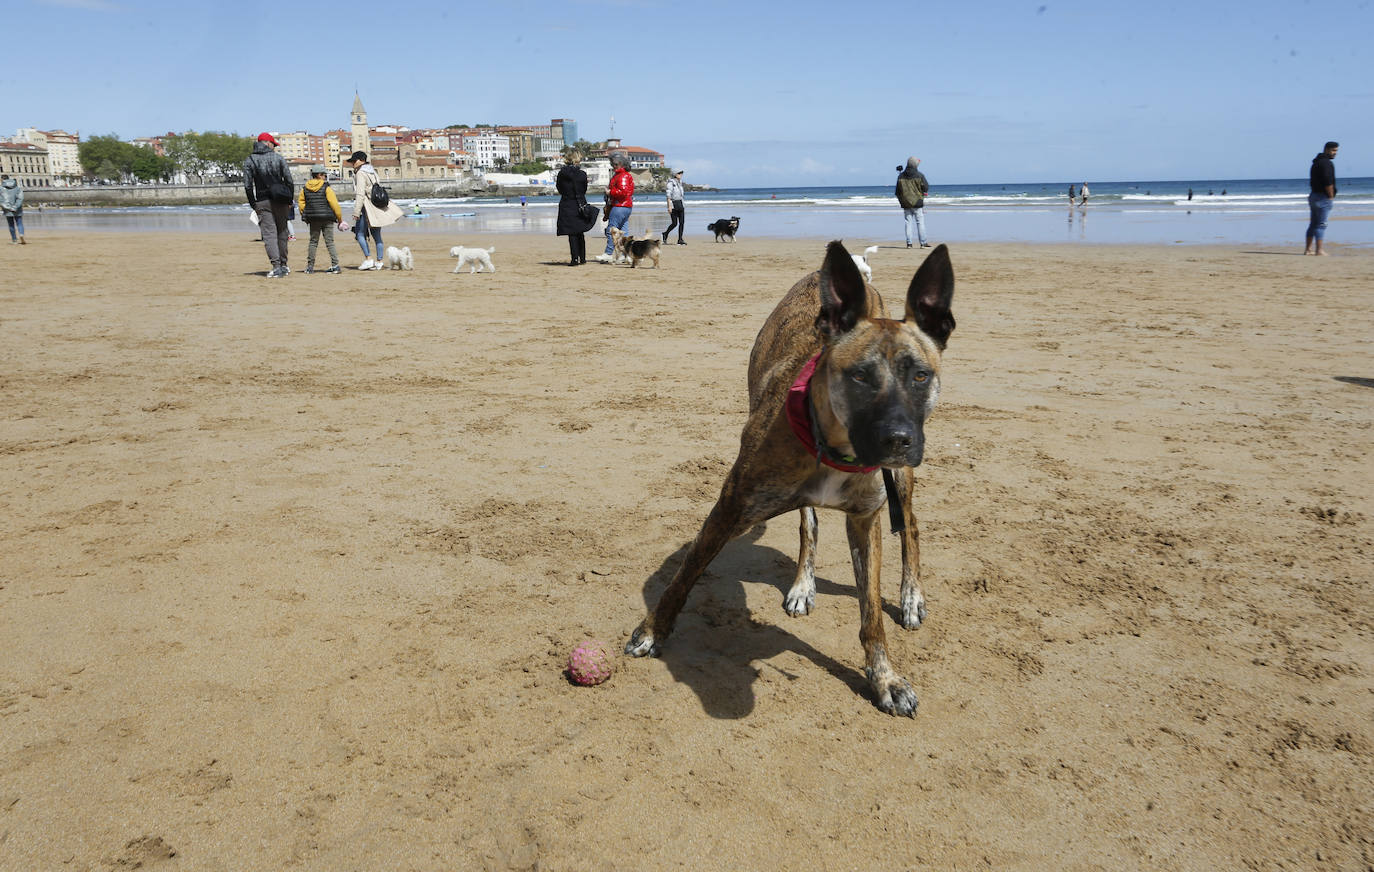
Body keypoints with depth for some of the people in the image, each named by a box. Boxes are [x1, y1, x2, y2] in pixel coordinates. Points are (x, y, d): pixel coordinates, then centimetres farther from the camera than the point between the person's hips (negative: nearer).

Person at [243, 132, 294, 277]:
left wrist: (253, 204, 4)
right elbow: (289, 181, -2)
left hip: (263, 202, -1)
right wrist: (290, 201, 6)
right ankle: (283, 265, 17)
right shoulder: (279, 158, 2)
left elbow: (247, 185, -3)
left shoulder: (249, 160, 2)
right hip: (281, 201, 1)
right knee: (282, 232, 12)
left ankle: (277, 266, -15)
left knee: (269, 234, -3)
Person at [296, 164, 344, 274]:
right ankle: (335, 265, -6)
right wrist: (340, 218, -3)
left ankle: (310, 266, 11)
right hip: (327, 219, -3)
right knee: (330, 242, 0)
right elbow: (334, 203, -9)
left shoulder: (305, 188, 6)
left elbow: (301, 203, 7)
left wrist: (305, 215, 18)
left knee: (313, 242, 12)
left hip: (313, 219, 3)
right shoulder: (326, 188, -6)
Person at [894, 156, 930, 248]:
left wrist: (901, 201, 18)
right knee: (920, 223, 0)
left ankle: (909, 243, 4)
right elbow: (926, 188, -7)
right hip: (917, 203, -4)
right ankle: (923, 243, 0)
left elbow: (898, 191, 8)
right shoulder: (919, 175, -9)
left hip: (906, 204, 4)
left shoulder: (901, 176, 4)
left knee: (908, 223, 7)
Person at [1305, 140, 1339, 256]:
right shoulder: (1326, 163, -13)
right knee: (1321, 224, -9)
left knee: (1313, 223, 13)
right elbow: (1328, 182, -21)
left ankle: (1308, 249, 14)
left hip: (1313, 195, 9)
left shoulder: (1316, 162, 17)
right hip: (1323, 198, -9)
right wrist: (1331, 196, -11)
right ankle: (1320, 250, -11)